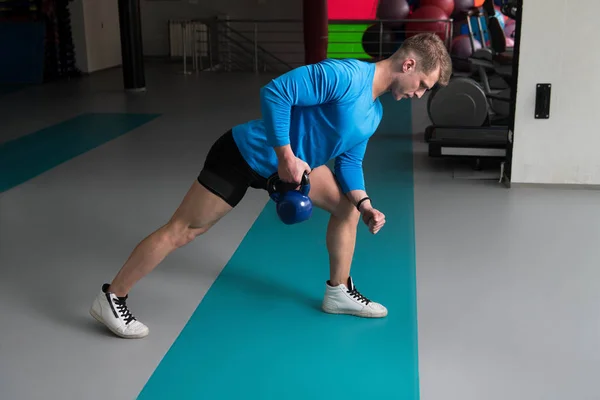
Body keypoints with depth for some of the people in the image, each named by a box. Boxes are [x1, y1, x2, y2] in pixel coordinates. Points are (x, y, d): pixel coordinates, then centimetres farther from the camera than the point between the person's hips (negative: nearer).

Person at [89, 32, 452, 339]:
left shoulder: (374, 113, 4)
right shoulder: (346, 76, -26)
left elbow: (349, 160, 11)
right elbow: (275, 92, -31)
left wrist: (365, 205, -5)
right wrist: (286, 156, -29)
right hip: (248, 155, -9)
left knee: (348, 205, 11)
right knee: (182, 231, -3)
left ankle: (339, 292, 24)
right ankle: (112, 299, 11)